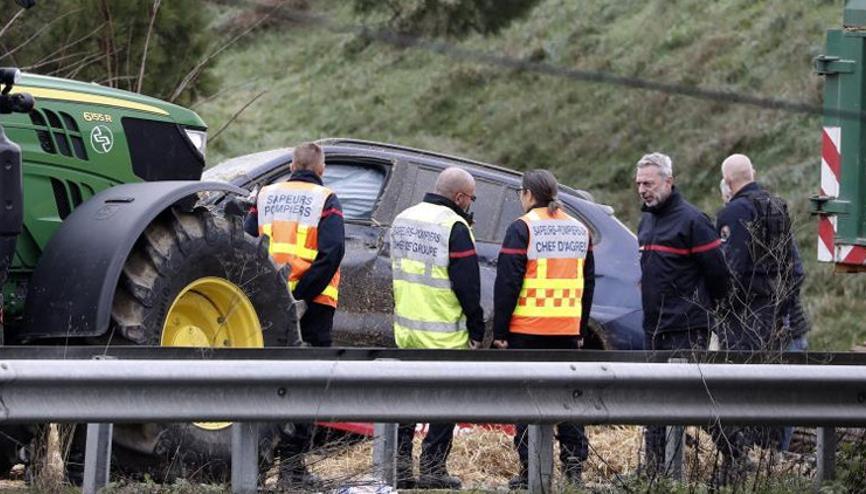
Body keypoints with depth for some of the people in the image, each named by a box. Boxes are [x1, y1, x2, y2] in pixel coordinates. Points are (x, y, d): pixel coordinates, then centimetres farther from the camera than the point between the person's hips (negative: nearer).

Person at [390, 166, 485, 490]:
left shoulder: (402, 220, 11)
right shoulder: (454, 227, -15)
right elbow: (468, 284, -14)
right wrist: (476, 329, -6)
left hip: (406, 329, 7)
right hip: (444, 335, -7)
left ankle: (399, 466, 12)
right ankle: (432, 470, 1)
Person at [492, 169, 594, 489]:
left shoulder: (522, 229, -8)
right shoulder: (579, 230, 13)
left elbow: (507, 283, -10)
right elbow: (588, 283, 19)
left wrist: (499, 331, -6)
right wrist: (580, 329, 23)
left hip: (527, 330, -5)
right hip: (567, 330, 5)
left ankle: (530, 470, -2)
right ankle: (574, 465, 10)